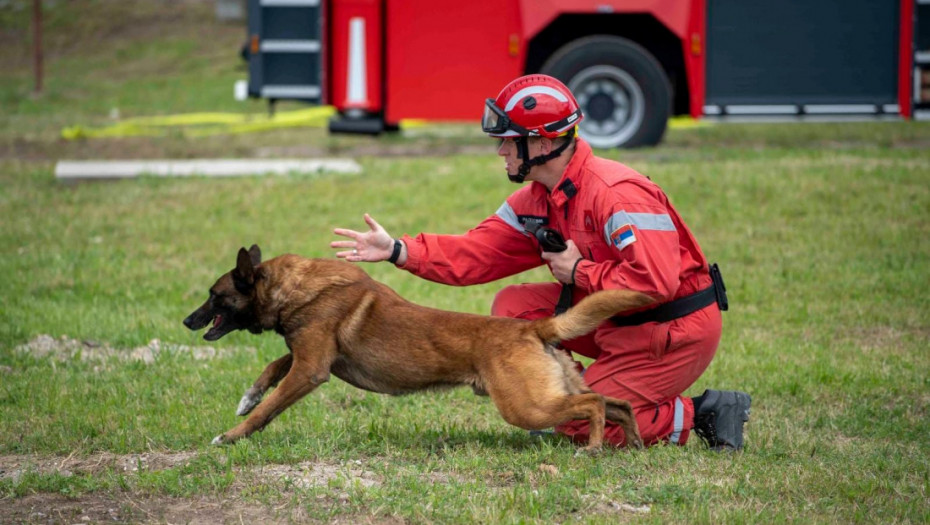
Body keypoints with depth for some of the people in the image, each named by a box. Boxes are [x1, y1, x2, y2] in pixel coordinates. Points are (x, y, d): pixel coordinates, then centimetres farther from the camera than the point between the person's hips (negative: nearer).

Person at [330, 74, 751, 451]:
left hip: (676, 331, -9)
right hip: (619, 325, 9)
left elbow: (655, 282, -34)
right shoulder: (536, 201, 4)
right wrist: (398, 250, -4)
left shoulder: (617, 194, -26)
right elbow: (478, 253, 5)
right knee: (513, 307, 4)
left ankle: (700, 414, 0)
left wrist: (580, 272, -21)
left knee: (580, 425, -9)